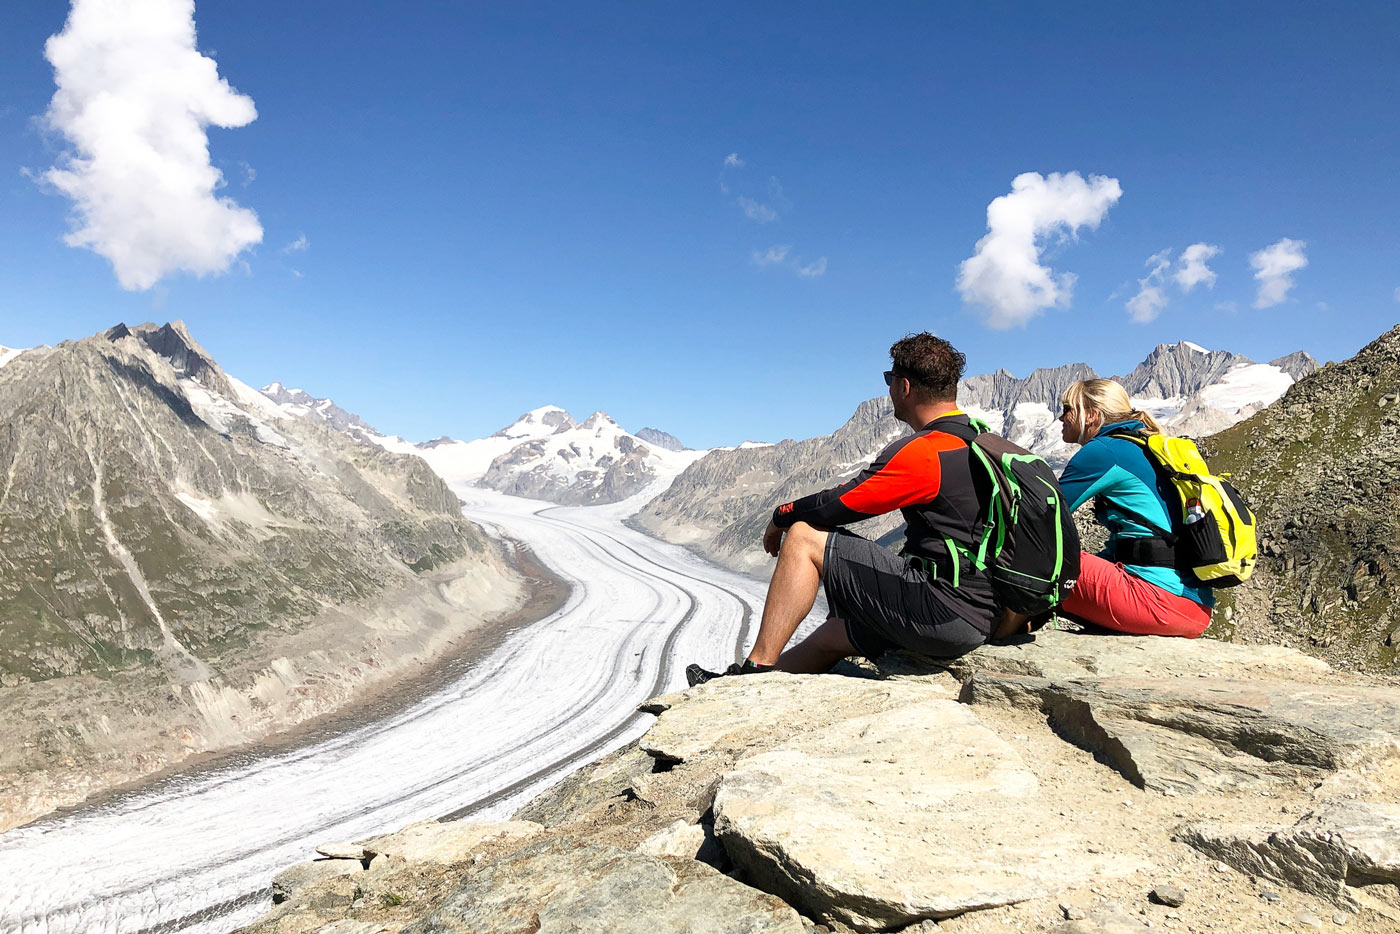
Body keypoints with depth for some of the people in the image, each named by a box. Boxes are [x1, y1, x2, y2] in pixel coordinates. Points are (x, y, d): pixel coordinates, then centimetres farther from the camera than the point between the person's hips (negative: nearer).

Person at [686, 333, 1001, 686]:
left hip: (944, 613, -10)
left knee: (802, 537, -4)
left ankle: (757, 668, -1)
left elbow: (834, 506, -12)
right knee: (832, 636, 22)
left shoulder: (922, 452, -16)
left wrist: (781, 516, 7)